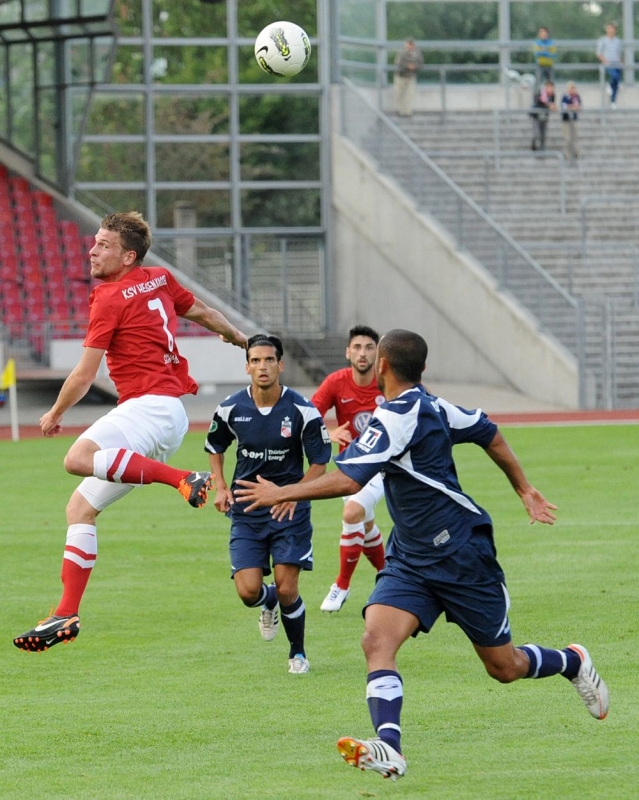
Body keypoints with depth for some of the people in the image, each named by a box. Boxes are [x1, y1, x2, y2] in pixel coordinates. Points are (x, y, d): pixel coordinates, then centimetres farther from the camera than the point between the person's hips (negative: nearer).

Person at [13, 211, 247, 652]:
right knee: (80, 508, 9)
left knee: (78, 458, -35)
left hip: (152, 406, -10)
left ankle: (181, 478, -33)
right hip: (167, 416, 10)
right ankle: (67, 616, 7)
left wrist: (55, 415, 11)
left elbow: (84, 375, -5)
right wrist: (241, 339, 49)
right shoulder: (160, 279, 15)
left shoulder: (111, 298, -9)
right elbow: (204, 313, 30)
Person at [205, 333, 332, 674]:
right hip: (246, 510, 2)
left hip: (289, 509, -2)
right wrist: (220, 487, 1)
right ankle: (269, 604, 31)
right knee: (248, 591, -9)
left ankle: (298, 653, 20)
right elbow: (214, 447, 15)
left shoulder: (302, 410, -12)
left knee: (287, 590, -7)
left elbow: (320, 461, -3)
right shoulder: (231, 409, -5)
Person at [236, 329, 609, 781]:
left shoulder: (399, 416, -23)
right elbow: (489, 433, 16)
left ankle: (574, 663, 37)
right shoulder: (429, 406, 4)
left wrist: (281, 494, -20)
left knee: (504, 667, 7)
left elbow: (348, 480, -29)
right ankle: (389, 748, -30)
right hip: (409, 559, 8)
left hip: (463, 555, -8)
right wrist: (524, 490, 27)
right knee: (377, 638, -17)